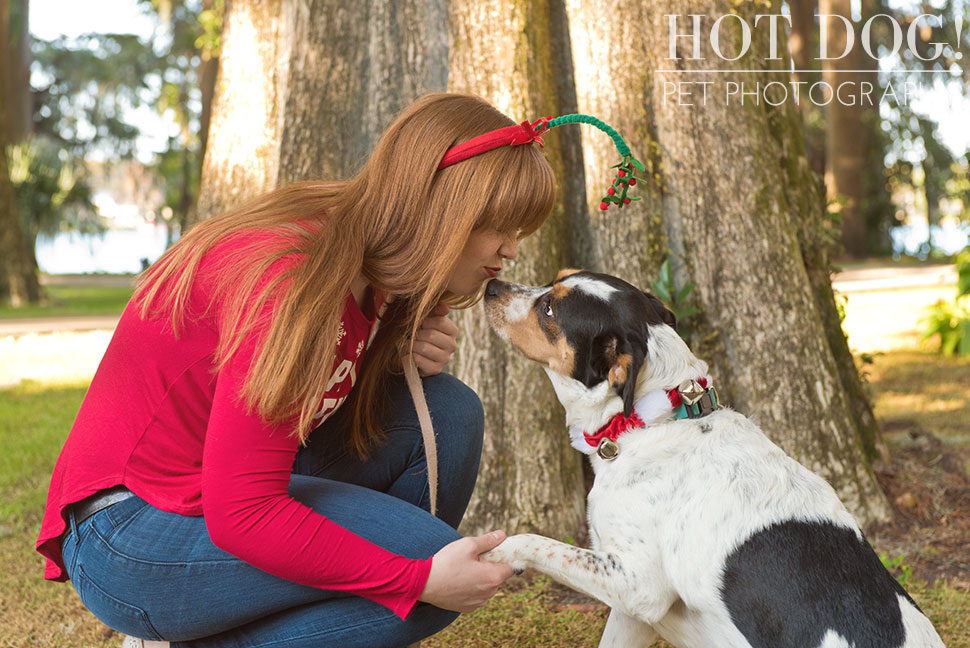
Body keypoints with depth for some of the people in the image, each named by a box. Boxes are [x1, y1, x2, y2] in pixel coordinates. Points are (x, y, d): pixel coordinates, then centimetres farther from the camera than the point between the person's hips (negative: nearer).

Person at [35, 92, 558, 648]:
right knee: (427, 554, -20)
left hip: (224, 488, 9)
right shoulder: (295, 277, -28)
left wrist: (403, 359, -10)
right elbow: (242, 515, -29)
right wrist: (422, 580, -26)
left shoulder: (366, 259, 1)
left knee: (449, 412, -5)